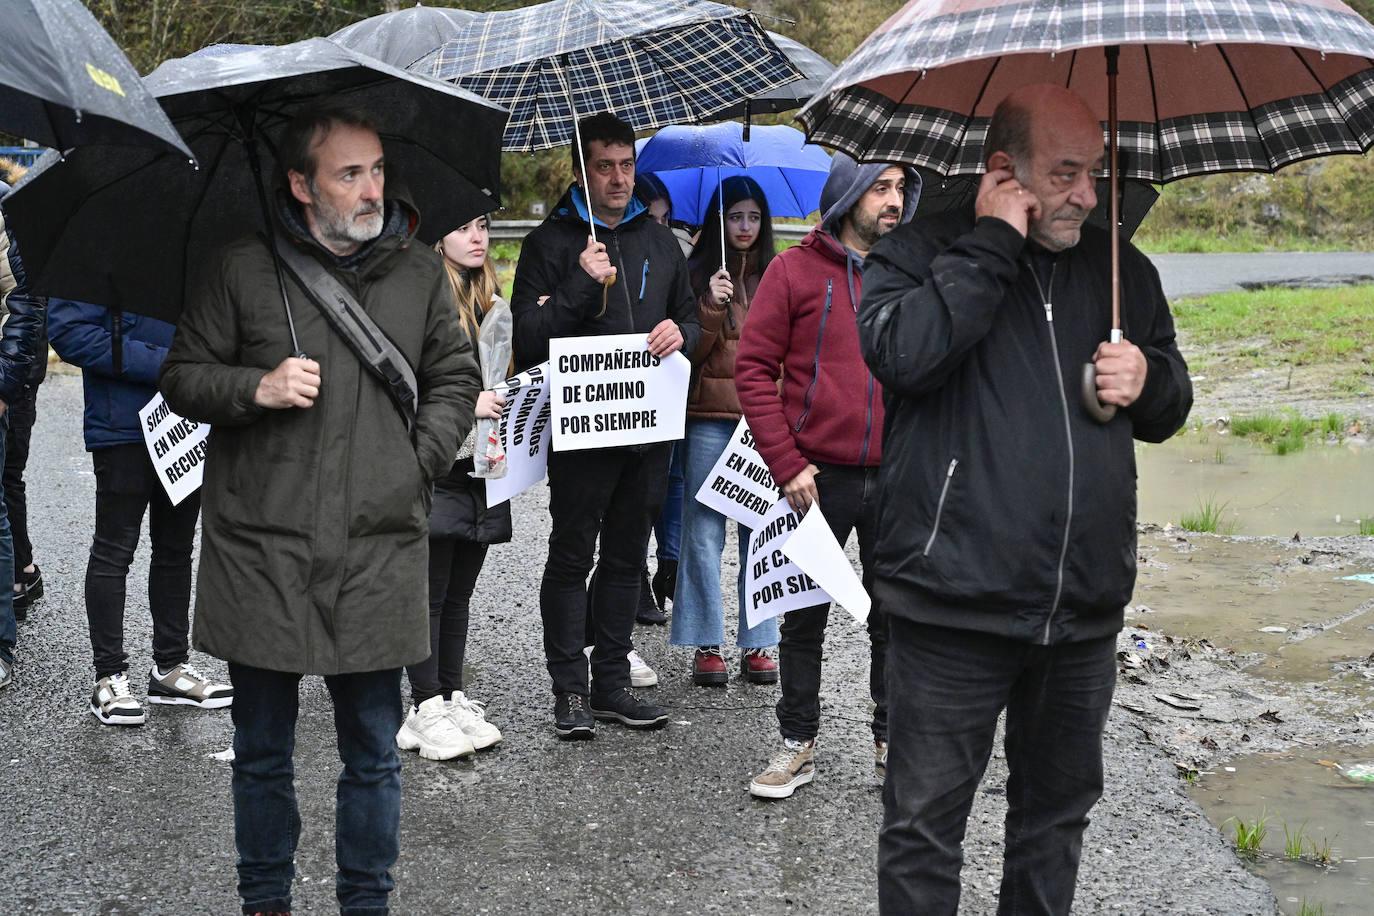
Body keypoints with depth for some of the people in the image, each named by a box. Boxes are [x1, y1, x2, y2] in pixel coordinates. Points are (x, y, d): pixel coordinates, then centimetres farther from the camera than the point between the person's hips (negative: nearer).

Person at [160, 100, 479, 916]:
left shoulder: (420, 272, 7)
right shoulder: (242, 270, 1)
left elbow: (457, 380, 13)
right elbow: (182, 379, 6)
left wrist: (418, 461, 0)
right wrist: (256, 388, -12)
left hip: (379, 556, 1)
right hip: (261, 551, -1)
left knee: (374, 755, 9)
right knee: (262, 753, 11)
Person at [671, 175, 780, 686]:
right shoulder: (697, 274, 4)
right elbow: (687, 353, -3)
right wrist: (711, 307, -18)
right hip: (710, 418, -2)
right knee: (705, 530, 0)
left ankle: (758, 644, 11)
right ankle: (707, 644, 7)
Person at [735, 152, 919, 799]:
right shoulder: (795, 270, -1)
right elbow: (754, 368, -3)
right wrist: (787, 463, -9)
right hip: (819, 477, -2)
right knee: (805, 618, 7)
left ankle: (893, 743, 23)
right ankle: (798, 745, 20)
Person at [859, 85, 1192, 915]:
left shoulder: (1122, 269, 12)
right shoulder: (922, 253, -1)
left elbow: (1171, 408, 21)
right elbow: (899, 353, -22)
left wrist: (1147, 379, -2)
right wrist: (992, 246, -17)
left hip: (1086, 612, 5)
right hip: (956, 605, -5)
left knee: (1058, 814, 18)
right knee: (927, 822, 3)